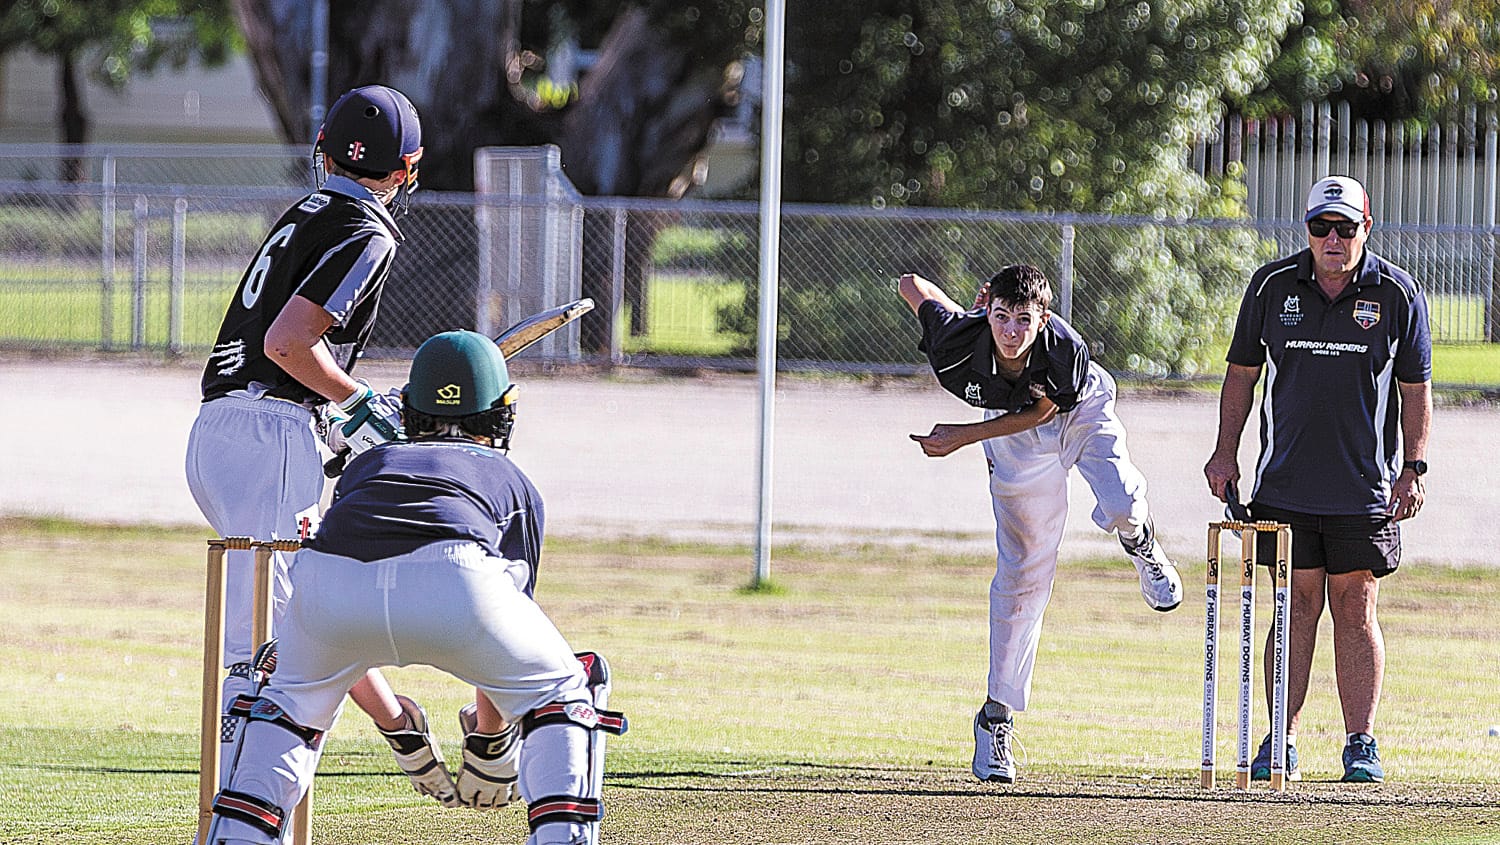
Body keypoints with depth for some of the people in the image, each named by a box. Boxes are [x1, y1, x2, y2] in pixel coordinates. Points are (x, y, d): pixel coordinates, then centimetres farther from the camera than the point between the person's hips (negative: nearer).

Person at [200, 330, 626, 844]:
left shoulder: (368, 463, 40)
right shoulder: (512, 481, 35)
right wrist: (492, 746, 52)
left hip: (330, 580, 2)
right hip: (449, 581, -2)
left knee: (297, 692, 34)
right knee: (562, 689, 22)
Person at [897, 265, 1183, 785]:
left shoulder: (1066, 352, -37)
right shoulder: (959, 344, -33)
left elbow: (1041, 411, -21)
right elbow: (911, 284, -17)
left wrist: (964, 437, -23)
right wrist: (972, 317, -4)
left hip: (1082, 414, -1)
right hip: (1017, 439, 1)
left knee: (1119, 507, -31)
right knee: (1021, 576, -1)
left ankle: (1140, 544, 11)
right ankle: (996, 716, 10)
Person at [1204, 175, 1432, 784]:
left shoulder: (1397, 294, -1)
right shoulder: (1273, 286, 2)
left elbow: (1415, 389, 4)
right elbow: (1242, 371, 11)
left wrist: (1412, 468, -3)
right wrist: (1226, 452, 5)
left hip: (1366, 484, -1)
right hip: (1286, 482, 1)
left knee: (1356, 609, -1)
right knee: (1296, 607, 0)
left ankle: (1361, 745, 4)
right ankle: (1281, 746, 3)